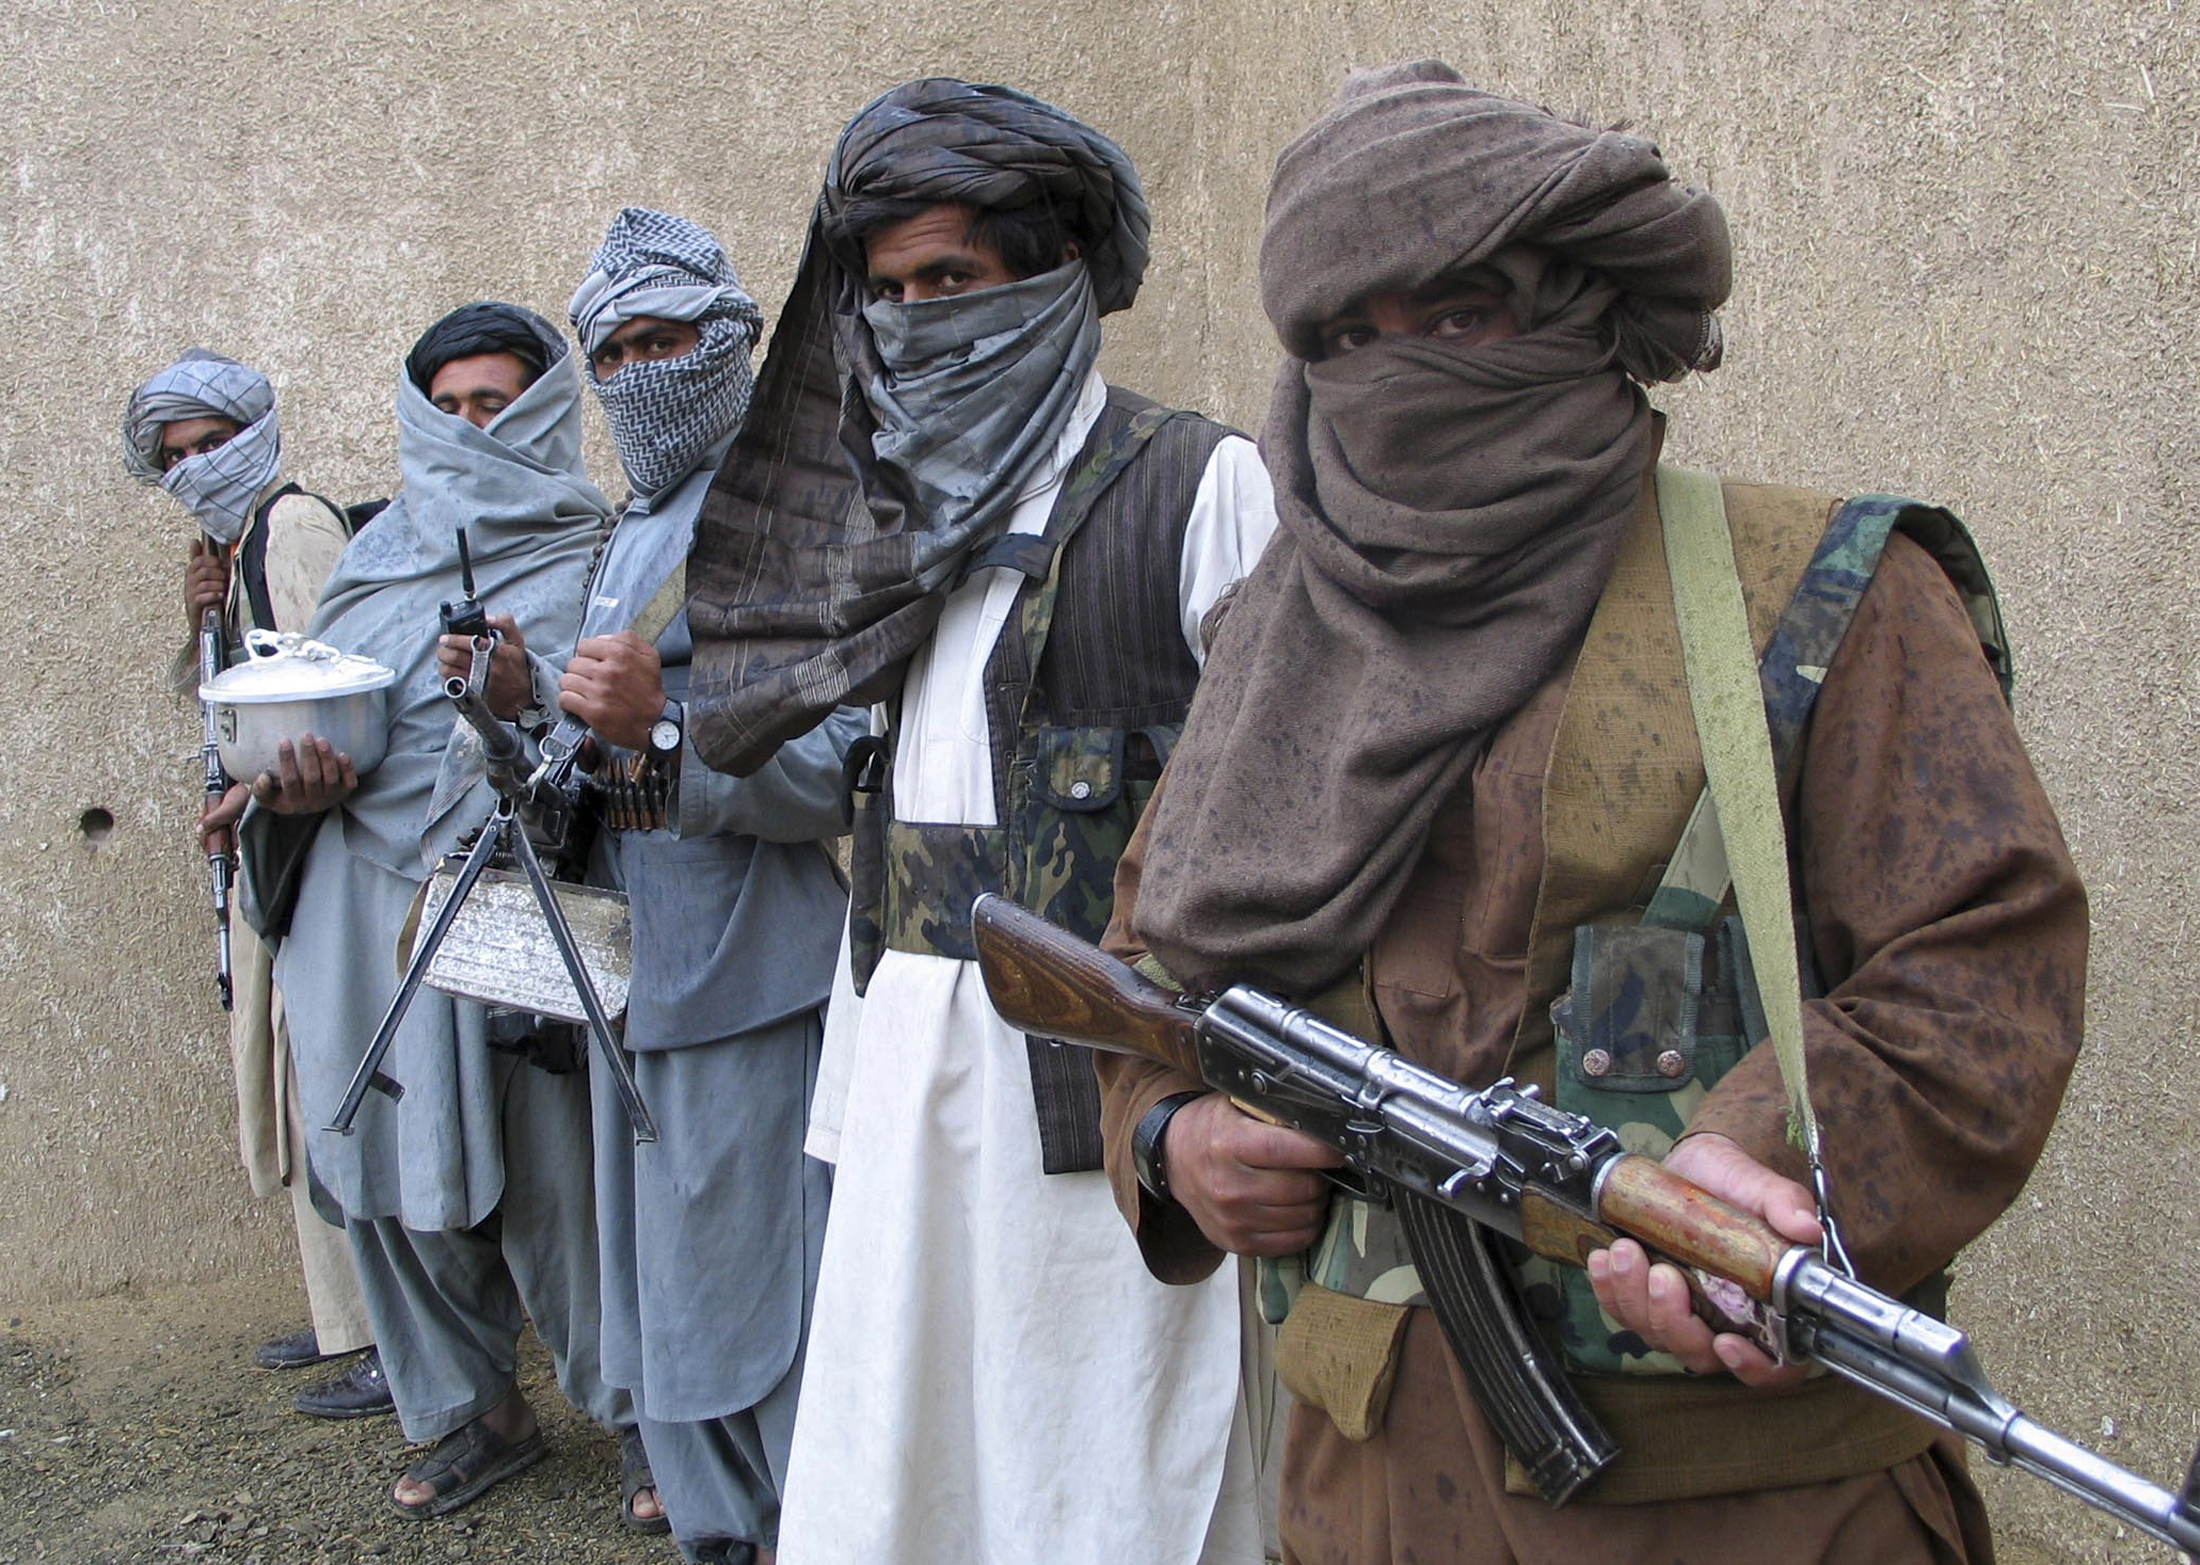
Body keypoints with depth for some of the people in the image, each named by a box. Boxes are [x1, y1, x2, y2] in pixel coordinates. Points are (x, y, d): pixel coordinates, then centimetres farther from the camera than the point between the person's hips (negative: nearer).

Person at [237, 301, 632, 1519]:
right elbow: (304, 710, 18)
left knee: (550, 1172, -4)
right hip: (366, 913, 5)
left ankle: (644, 1411, 15)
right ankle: (472, 1414, 27)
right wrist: (302, 786, -4)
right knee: (392, 1168, 9)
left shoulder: (587, 562, 1)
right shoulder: (380, 556, 15)